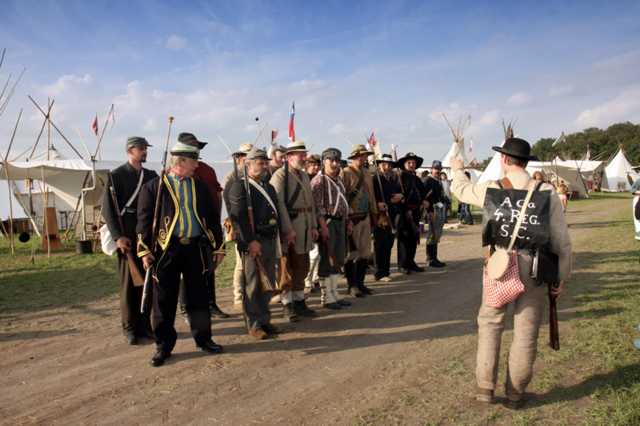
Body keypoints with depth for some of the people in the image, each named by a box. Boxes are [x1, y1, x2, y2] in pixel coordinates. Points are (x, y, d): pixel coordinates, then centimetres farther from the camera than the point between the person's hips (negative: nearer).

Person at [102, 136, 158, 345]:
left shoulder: (151, 176, 12)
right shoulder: (116, 176, -2)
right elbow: (108, 209, -6)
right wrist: (118, 237, -13)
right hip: (128, 238, -4)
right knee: (129, 283, 3)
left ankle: (145, 325, 20)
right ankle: (130, 328, 14)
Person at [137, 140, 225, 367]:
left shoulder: (199, 187, 12)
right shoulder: (154, 187, 1)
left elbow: (212, 217, 13)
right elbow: (144, 219, -1)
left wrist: (218, 246, 10)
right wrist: (145, 250, -6)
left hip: (197, 248, 3)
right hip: (167, 249, -3)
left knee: (199, 296, 9)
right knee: (164, 300, 4)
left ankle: (203, 339, 24)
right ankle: (164, 346, 17)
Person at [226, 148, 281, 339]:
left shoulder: (268, 186, 19)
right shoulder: (239, 185, -5)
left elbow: (276, 212, 20)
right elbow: (238, 216, -15)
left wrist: (278, 237, 12)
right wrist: (251, 241, -21)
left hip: (270, 240, 7)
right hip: (253, 242, -7)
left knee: (268, 284, 13)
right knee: (252, 285, 1)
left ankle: (264, 319, 25)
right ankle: (254, 325, 10)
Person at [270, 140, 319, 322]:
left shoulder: (304, 175, 16)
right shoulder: (280, 175, -9)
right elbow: (279, 203, -16)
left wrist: (314, 226, 12)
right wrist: (288, 229, -20)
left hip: (305, 226, 8)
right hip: (288, 226, -8)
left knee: (302, 266, 14)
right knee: (287, 268, 1)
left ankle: (299, 302, 25)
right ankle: (287, 305, 11)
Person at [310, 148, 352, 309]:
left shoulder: (339, 179, 17)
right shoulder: (319, 180, -9)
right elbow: (318, 206, -16)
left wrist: (347, 222, 18)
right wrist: (323, 226, -21)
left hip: (340, 222, 8)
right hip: (327, 222, -8)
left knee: (338, 260, 12)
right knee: (327, 260, -2)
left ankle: (334, 294, 22)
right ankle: (326, 297, 7)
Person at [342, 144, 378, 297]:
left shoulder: (367, 174, 14)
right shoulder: (345, 173, -9)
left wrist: (374, 215, 15)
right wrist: (346, 218, -16)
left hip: (365, 217, 7)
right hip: (351, 218, -7)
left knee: (365, 252, 11)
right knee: (351, 253, 1)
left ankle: (360, 283, 23)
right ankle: (352, 285, 12)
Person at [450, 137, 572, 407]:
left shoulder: (491, 190, -3)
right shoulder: (547, 193, -2)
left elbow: (460, 188, 18)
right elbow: (562, 241, -1)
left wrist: (457, 169, 39)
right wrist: (562, 276, 9)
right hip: (534, 271, 0)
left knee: (490, 324, 15)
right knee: (526, 332, 10)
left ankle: (485, 388, 16)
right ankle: (515, 393, 21)